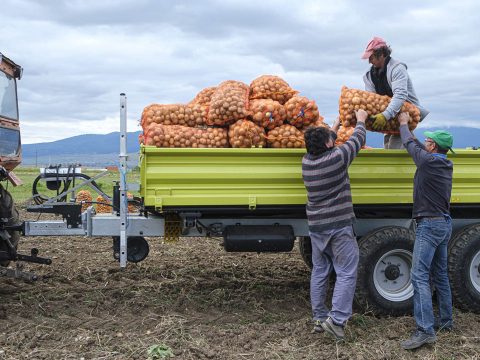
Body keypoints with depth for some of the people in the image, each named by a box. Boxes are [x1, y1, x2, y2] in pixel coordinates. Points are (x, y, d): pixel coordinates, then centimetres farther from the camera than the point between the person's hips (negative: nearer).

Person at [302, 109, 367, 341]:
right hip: (339, 226, -6)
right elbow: (357, 141, 2)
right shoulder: (337, 158, -14)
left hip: (315, 226, 6)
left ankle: (319, 318, 20)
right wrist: (361, 121, 22)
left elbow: (323, 147, 23)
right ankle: (337, 319, -8)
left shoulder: (306, 161, 2)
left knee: (319, 272, 14)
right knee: (347, 273, -1)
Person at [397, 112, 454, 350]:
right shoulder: (446, 163, 10)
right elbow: (417, 146, 25)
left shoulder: (428, 160, -14)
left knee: (420, 276, -13)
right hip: (444, 224, 9)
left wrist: (403, 124, 21)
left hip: (429, 225, -9)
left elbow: (410, 145, 3)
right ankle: (445, 321, 26)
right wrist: (406, 127, 30)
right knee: (440, 274, 17)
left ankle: (425, 330, -19)